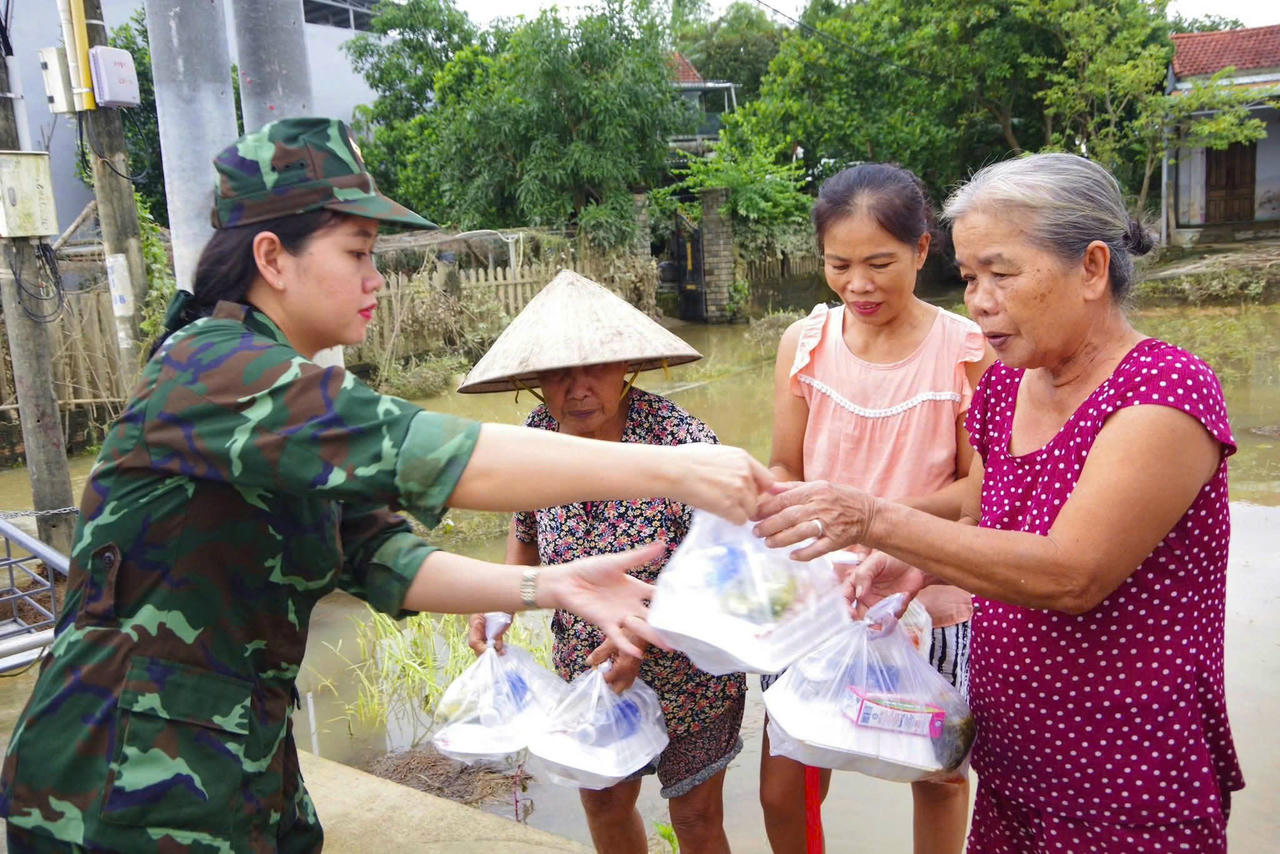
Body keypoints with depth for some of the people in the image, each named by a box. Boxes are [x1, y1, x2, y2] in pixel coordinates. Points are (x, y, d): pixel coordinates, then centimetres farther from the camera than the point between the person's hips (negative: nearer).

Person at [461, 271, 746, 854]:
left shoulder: (682, 441, -26)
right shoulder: (535, 438, -11)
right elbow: (526, 531, 7)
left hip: (689, 672, -4)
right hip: (586, 675, 4)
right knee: (603, 804, 25)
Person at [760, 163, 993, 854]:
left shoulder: (965, 349, -11)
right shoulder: (804, 343, -3)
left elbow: (981, 486, -9)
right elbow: (785, 470, 3)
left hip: (927, 599, -1)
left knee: (937, 774, 19)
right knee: (782, 788, 7)